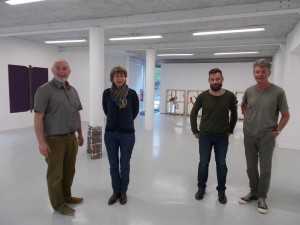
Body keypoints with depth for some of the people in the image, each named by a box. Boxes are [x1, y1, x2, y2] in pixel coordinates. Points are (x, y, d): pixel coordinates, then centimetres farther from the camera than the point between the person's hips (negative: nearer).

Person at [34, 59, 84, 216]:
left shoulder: (73, 90, 10)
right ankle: (58, 203, 24)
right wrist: (41, 142, -19)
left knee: (69, 171, 17)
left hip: (71, 138, 7)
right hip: (54, 139, -6)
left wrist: (80, 134, 18)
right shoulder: (45, 89, -11)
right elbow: (38, 117, -15)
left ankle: (67, 196, 36)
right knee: (56, 173, 8)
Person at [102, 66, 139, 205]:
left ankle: (123, 192, 30)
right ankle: (115, 191, 30)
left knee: (125, 164, 11)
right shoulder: (107, 93, -4)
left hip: (127, 133, -1)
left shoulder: (132, 93, -8)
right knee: (113, 165, 12)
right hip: (110, 133, 2)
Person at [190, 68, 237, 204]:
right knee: (203, 163, 9)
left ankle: (221, 191, 27)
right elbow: (193, 113, 3)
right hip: (205, 136, 0)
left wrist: (230, 130, 8)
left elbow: (234, 114, 8)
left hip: (222, 137, 0)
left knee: (221, 164, 9)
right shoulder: (203, 96, -10)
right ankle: (201, 188, 28)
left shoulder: (230, 96, -9)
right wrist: (195, 131, 2)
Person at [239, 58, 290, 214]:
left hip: (267, 137, -3)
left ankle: (262, 197, 24)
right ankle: (253, 192, 32)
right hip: (249, 135, 3)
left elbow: (285, 115, -2)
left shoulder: (278, 92, -11)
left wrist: (276, 131, -5)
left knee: (265, 169, 6)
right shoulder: (248, 91, 0)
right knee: (251, 167, 14)